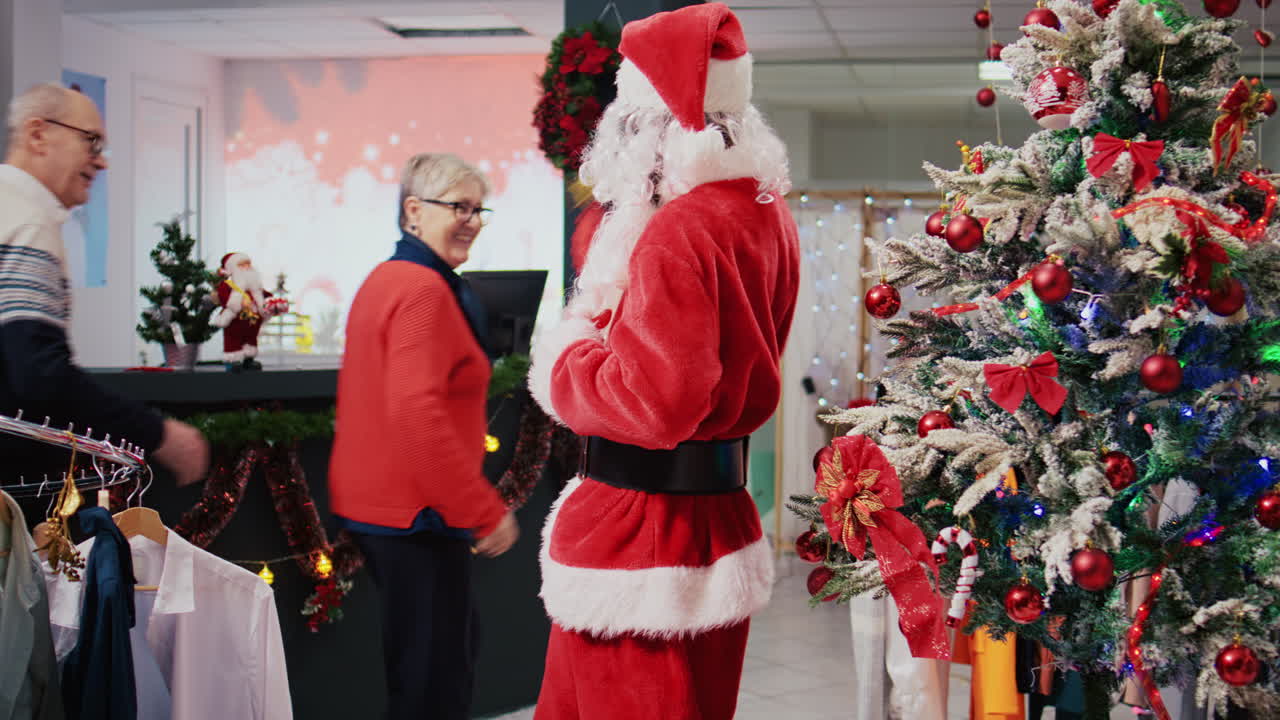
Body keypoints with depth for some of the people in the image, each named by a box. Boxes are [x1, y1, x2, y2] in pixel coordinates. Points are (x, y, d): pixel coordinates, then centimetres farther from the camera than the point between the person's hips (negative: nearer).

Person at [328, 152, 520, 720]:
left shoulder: (384, 279, 15)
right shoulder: (426, 289, -17)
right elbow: (419, 414, -27)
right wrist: (485, 512, -23)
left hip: (374, 501, 10)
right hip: (416, 515, -10)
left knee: (453, 638, 22)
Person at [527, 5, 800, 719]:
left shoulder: (677, 234, -22)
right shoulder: (766, 211, 8)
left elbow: (656, 404, -27)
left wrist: (565, 359, -10)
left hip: (641, 537, -9)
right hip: (719, 517, 10)